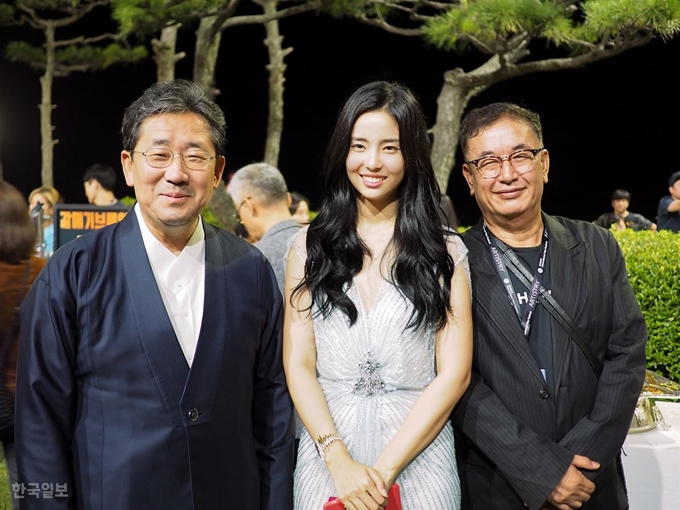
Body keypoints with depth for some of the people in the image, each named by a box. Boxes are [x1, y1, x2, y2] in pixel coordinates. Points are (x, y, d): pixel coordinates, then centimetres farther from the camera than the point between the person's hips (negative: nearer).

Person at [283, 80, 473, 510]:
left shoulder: (444, 250, -2)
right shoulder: (311, 246, 2)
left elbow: (454, 373, -6)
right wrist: (339, 461, -13)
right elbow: (298, 364, -1)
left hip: (417, 454, -1)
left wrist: (384, 469, -13)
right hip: (327, 454, 1)